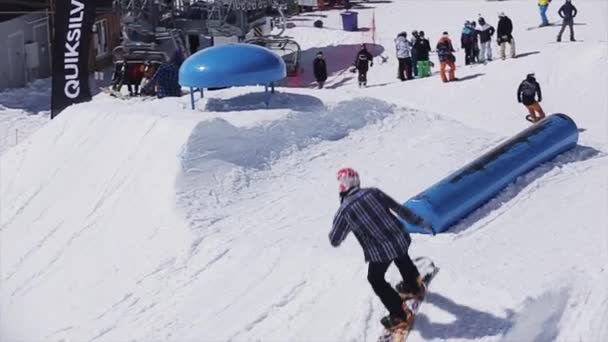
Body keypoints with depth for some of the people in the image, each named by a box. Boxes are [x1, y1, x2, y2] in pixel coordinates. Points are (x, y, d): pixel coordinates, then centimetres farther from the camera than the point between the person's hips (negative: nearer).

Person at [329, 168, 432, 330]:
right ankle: (414, 286, 60)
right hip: (400, 239, 4)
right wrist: (418, 221, 16)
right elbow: (398, 208, 3)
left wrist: (337, 228, 17)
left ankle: (398, 315, 24)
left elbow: (335, 241, -4)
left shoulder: (344, 211, -15)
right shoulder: (373, 192, -5)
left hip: (380, 251, -4)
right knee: (402, 260, 37)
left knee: (376, 280, 22)